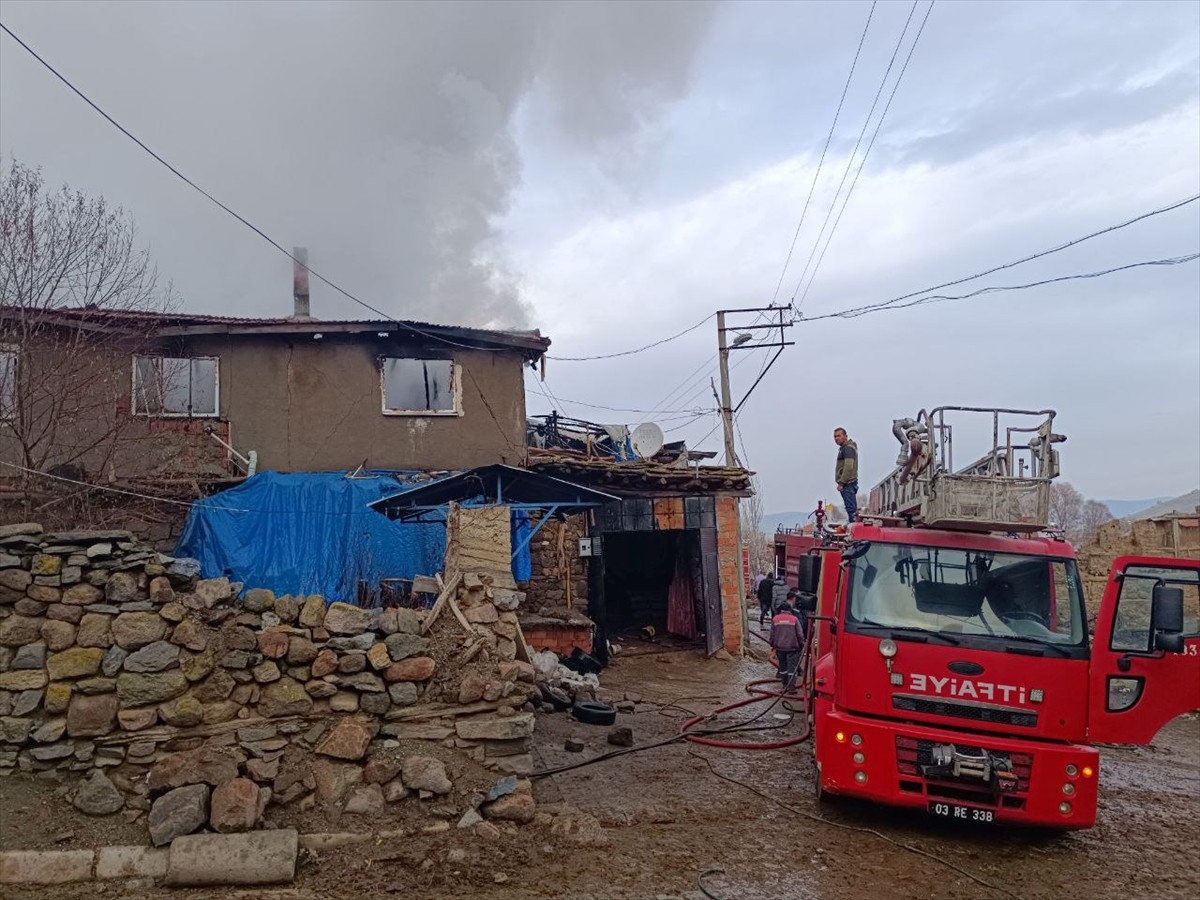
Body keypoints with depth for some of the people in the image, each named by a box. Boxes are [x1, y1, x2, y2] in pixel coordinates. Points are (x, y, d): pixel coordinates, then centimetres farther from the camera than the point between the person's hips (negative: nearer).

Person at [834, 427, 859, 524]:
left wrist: (841, 483, -19)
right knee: (852, 509, 10)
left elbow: (849, 467, -20)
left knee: (851, 509, -12)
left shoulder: (848, 448, -11)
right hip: (849, 484, 11)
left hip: (848, 483, -11)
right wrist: (841, 482, 19)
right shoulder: (843, 448, 21)